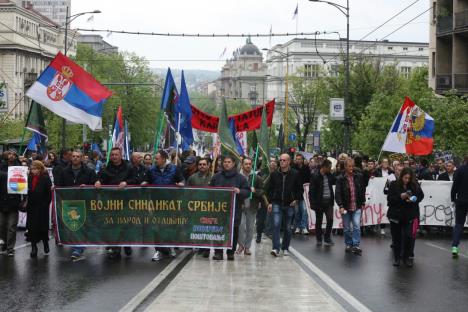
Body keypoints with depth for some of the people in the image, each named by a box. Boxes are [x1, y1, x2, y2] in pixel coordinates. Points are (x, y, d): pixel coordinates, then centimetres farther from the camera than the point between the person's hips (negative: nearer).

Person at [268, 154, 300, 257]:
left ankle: (285, 248, 20)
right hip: (277, 203, 0)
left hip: (289, 204, 0)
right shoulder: (274, 174, 3)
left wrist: (296, 199, -4)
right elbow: (270, 189, 8)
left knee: (287, 228, 8)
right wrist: (270, 202, 2)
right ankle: (276, 248, -16)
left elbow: (299, 188, 7)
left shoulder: (295, 174, -1)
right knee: (276, 225, -14)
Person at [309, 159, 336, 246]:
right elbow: (311, 191, -10)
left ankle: (327, 238, 7)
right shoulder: (315, 177, -9)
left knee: (330, 219, -4)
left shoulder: (329, 176, 7)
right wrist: (313, 203, -15)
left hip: (329, 201, 4)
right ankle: (319, 240, 18)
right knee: (319, 221, 7)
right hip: (319, 202, -4)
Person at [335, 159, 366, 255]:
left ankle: (356, 245, -6)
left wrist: (363, 203, 9)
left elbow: (363, 191, 11)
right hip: (345, 208, -1)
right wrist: (340, 206, -17)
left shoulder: (358, 177, 2)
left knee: (357, 226, -10)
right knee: (347, 228, 9)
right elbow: (337, 193, -9)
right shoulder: (340, 179, -5)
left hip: (357, 207, 1)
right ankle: (348, 245, 23)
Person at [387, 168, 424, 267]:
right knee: (396, 237, 8)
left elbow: (421, 196, 7)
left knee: (409, 236, -9)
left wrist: (414, 199, -13)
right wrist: (400, 197, -22)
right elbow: (389, 199, -7)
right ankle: (397, 257, 20)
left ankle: (407, 257, 5)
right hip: (396, 215, 0)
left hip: (410, 216, 0)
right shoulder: (394, 185, -3)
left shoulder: (415, 185, -1)